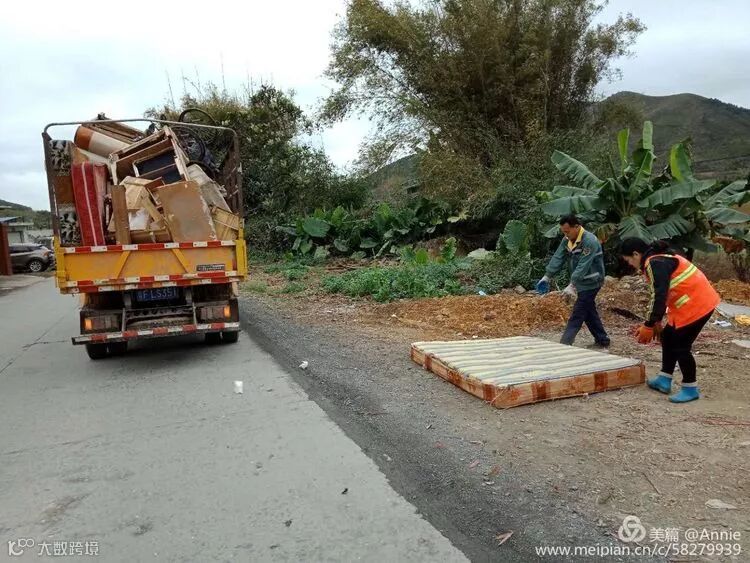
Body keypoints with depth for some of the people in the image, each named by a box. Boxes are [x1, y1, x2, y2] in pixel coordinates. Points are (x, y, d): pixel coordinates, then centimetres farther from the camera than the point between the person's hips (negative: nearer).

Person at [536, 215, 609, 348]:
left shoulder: (589, 241, -24)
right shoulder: (567, 240, 2)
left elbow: (583, 266, -30)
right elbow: (558, 258, -1)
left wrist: (572, 286, -34)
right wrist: (547, 277, -9)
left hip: (591, 282, -9)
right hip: (582, 282, 9)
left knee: (577, 315, -9)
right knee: (589, 312, 15)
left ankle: (564, 344, -8)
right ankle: (602, 340, 26)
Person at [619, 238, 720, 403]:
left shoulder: (655, 264, -20)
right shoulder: (657, 260, 12)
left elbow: (660, 296, -26)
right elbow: (660, 294, 18)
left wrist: (648, 326, -20)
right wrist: (656, 322, 20)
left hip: (697, 304, -11)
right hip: (689, 303, 11)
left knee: (680, 345, -4)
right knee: (668, 337, 14)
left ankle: (690, 389, 10)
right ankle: (664, 380, 23)